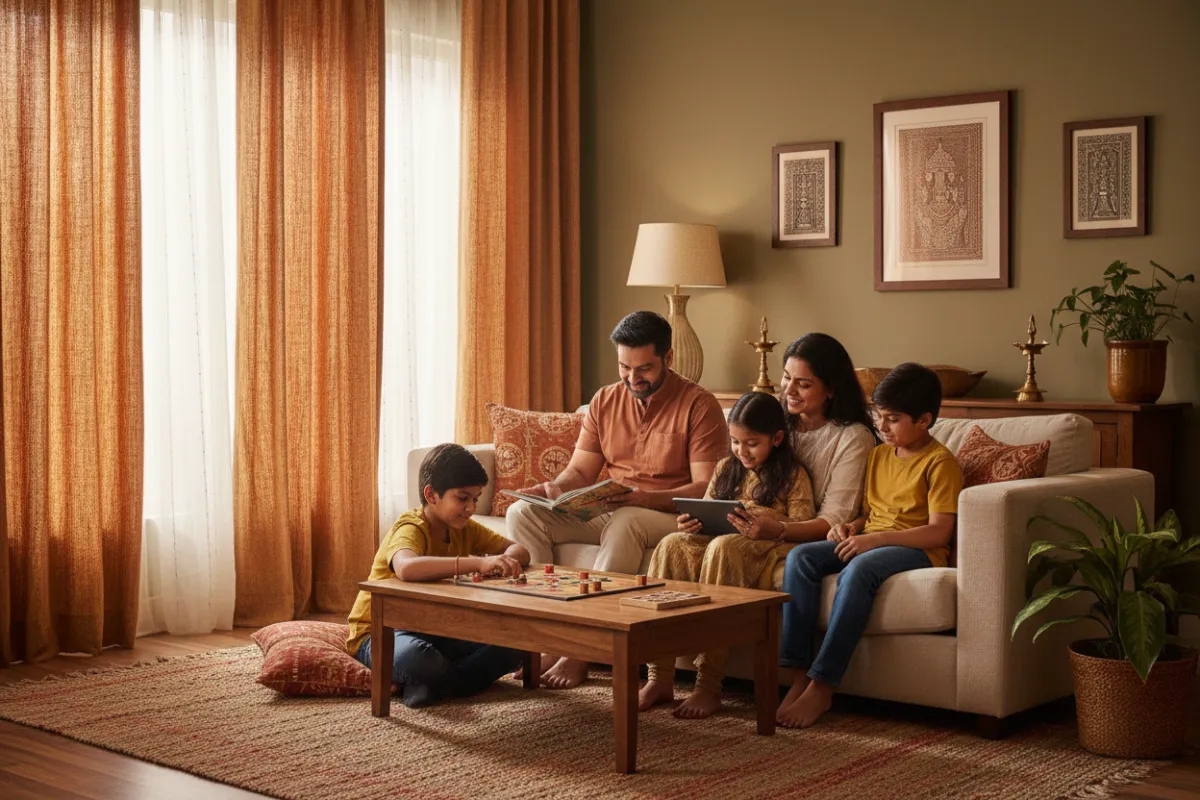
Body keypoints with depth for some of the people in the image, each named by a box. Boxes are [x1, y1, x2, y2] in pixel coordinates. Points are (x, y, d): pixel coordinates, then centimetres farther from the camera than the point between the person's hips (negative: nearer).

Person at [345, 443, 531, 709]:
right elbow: (407, 568, -48)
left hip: (434, 630, 8)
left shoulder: (464, 528, 3)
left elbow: (519, 549, 4)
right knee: (413, 656, -44)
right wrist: (478, 563, -53)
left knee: (512, 647, -15)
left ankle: (432, 685, -16)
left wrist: (507, 559, -22)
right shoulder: (411, 529, -23)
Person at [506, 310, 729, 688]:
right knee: (521, 512, -14)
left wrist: (645, 498, -28)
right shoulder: (605, 401, 11)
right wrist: (555, 487, -12)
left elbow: (706, 489, -13)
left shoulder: (699, 405, -7)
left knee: (624, 523, -39)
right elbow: (580, 471, 12)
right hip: (604, 512, 6)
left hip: (669, 516, -6)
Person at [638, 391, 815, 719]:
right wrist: (690, 523, 0)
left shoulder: (793, 476, 7)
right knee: (671, 545, -27)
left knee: (722, 547, -38)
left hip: (765, 547, -5)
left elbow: (803, 526, -3)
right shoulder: (726, 468, 23)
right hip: (712, 542, 5)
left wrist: (773, 528, -23)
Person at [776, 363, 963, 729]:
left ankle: (822, 687, -35)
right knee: (800, 556, -19)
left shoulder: (940, 462, -5)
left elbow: (939, 533, -14)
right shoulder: (879, 455, 19)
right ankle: (799, 674, -26)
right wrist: (851, 527, 2)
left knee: (860, 569, -38)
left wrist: (876, 538, -22)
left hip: (916, 550, -7)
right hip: (868, 543, 8)